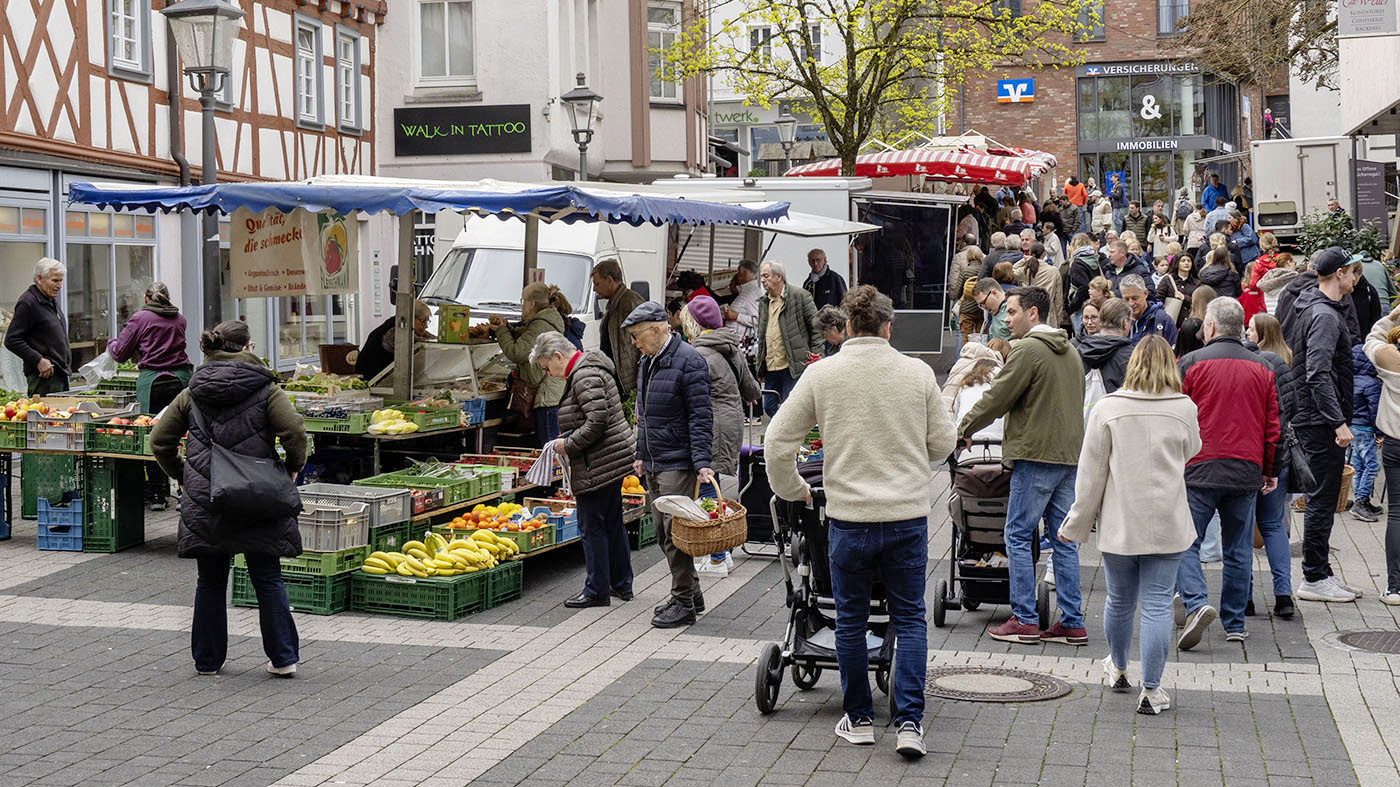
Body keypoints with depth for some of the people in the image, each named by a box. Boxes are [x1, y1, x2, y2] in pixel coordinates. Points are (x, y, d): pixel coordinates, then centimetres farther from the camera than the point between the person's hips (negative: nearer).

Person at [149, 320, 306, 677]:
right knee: (268, 579, 7)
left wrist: (181, 475, 19)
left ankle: (207, 659, 20)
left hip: (203, 501, 3)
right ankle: (283, 657, 8)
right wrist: (293, 468, 3)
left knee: (210, 581, 13)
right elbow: (295, 433, -13)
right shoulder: (265, 389, -3)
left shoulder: (192, 393, 8)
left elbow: (159, 440, 10)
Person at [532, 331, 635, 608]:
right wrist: (567, 440, 13)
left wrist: (568, 444, -15)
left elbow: (597, 421, -26)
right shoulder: (588, 369, 16)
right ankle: (621, 584, 26)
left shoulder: (584, 376, -17)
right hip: (614, 459, 11)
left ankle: (597, 590, 4)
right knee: (612, 523, 17)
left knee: (592, 526, -2)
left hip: (599, 464, -11)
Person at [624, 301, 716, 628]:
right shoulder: (647, 362, 15)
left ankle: (684, 604, 0)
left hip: (678, 463, -9)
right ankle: (691, 593, 24)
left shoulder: (688, 362, -14)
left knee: (675, 530, -8)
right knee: (663, 531, 12)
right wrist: (641, 454, 24)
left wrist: (701, 462, -22)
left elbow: (700, 417, -17)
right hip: (654, 465, 9)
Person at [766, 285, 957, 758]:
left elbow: (778, 440, 0)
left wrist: (791, 489, 16)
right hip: (909, 517, 0)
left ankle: (859, 719, 23)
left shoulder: (821, 374, -3)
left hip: (849, 518, 0)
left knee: (851, 620, 14)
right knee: (910, 617, 10)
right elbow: (942, 444, 6)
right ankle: (909, 722, 3)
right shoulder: (917, 373, -2)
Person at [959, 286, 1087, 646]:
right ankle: (1072, 622, 11)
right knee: (1064, 538, 10)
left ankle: (1024, 619, -1)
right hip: (1069, 454, 9)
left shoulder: (1028, 350, -11)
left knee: (1018, 535, -1)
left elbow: (996, 398, -10)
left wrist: (962, 430, 2)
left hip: (1037, 455, -8)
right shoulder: (1070, 351, 16)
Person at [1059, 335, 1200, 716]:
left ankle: (1118, 669, 37)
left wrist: (1076, 524, 5)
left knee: (1119, 600, 16)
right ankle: (1151, 689, 1)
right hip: (1167, 524, 0)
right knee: (1157, 605, 1)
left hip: (1119, 523, 0)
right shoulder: (1185, 409, -3)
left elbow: (1091, 474, -3)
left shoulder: (1107, 409, -6)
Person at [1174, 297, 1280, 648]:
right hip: (1247, 473, 3)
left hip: (1200, 470, -3)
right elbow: (1272, 426, 11)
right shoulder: (1263, 369, 8)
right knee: (1238, 551, 11)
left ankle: (1197, 603, -21)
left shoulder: (1191, 363, -3)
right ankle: (1235, 624, 15)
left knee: (1186, 543, 1)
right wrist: (1270, 471, 20)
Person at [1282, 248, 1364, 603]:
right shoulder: (1325, 315, -17)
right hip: (1321, 419, -10)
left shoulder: (1309, 305, 14)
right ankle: (1314, 578, 1)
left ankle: (1320, 573, 20)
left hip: (1308, 416, 10)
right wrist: (1339, 422, -26)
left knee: (1321, 498, 14)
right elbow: (1318, 374, -25)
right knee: (1322, 499, -5)